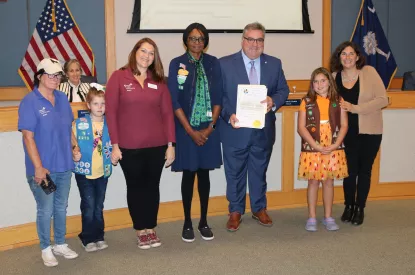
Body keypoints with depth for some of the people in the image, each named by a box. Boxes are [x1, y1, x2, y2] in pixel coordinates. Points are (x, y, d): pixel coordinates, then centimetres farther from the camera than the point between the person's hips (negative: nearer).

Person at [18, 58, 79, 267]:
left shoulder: (62, 98, 4)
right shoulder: (30, 102, -13)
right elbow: (28, 137, -16)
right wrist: (38, 167, -19)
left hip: (64, 165, 6)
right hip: (43, 168, -6)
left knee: (61, 207, 17)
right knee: (45, 210, 6)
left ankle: (60, 244, 34)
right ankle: (46, 249, 24)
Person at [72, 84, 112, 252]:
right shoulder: (79, 124, -7)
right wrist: (74, 155, -21)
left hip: (103, 172, 3)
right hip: (84, 172, -2)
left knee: (99, 207, 13)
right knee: (89, 206, 0)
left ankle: (99, 237, 26)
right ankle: (88, 239, 14)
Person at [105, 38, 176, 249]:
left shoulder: (159, 81, 6)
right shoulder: (118, 77, -2)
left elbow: (167, 113, 5)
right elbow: (110, 112, -4)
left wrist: (170, 144, 0)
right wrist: (114, 144, -8)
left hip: (157, 145, 2)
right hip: (129, 147, -2)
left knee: (152, 186, 12)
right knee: (135, 187, 10)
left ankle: (151, 228, 26)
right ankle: (140, 230, 24)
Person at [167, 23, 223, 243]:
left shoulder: (213, 63, 4)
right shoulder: (177, 64, -3)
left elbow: (218, 97, 3)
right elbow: (174, 101, -7)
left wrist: (210, 127, -6)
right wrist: (191, 131, -11)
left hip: (208, 129, 2)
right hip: (185, 129, -2)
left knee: (204, 173, 9)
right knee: (188, 174, 5)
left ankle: (204, 221, 21)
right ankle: (187, 223, 17)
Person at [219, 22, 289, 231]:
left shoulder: (274, 64, 5)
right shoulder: (225, 64, -4)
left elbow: (283, 90, 7)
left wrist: (273, 101, -16)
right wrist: (229, 115, -20)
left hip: (263, 130, 3)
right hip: (235, 130, -2)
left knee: (259, 172, 16)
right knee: (235, 173, 9)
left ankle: (259, 209, 33)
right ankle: (235, 212, 25)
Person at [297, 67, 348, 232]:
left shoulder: (338, 101, 3)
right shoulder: (307, 102, -1)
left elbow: (344, 125, 1)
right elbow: (301, 128, -6)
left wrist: (335, 145, -11)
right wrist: (316, 146, -14)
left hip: (333, 150, 1)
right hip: (312, 149, -1)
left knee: (328, 181, 9)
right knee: (313, 182, 5)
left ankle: (328, 217, 20)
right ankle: (311, 218, 15)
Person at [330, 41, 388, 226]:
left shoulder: (369, 72, -9)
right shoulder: (334, 77, -3)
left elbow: (382, 100, -14)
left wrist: (355, 108, -21)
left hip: (370, 131, -1)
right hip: (349, 132, 1)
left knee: (364, 170, 8)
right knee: (350, 170, 4)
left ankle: (360, 208, 22)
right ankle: (349, 206, 24)